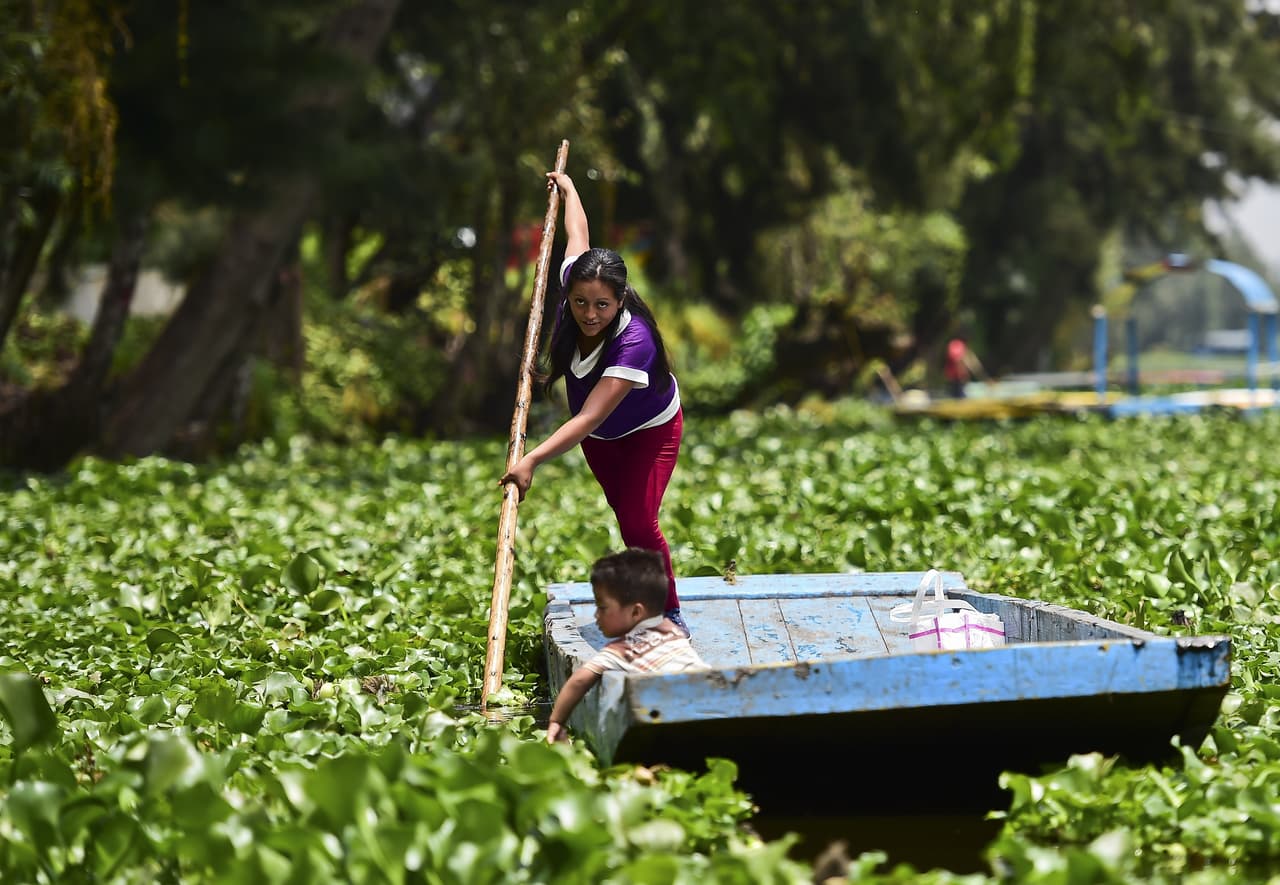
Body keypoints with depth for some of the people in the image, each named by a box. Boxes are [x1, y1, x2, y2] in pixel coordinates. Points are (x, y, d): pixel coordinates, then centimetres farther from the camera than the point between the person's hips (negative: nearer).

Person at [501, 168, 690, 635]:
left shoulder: (634, 342, -44)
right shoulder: (573, 285, -28)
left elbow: (589, 419, -49)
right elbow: (579, 231, -5)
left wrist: (533, 460, -59)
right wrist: (567, 188, 14)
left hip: (650, 429, -6)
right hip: (600, 436, 6)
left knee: (638, 524, -15)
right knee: (626, 516, 13)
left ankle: (670, 612, 4)